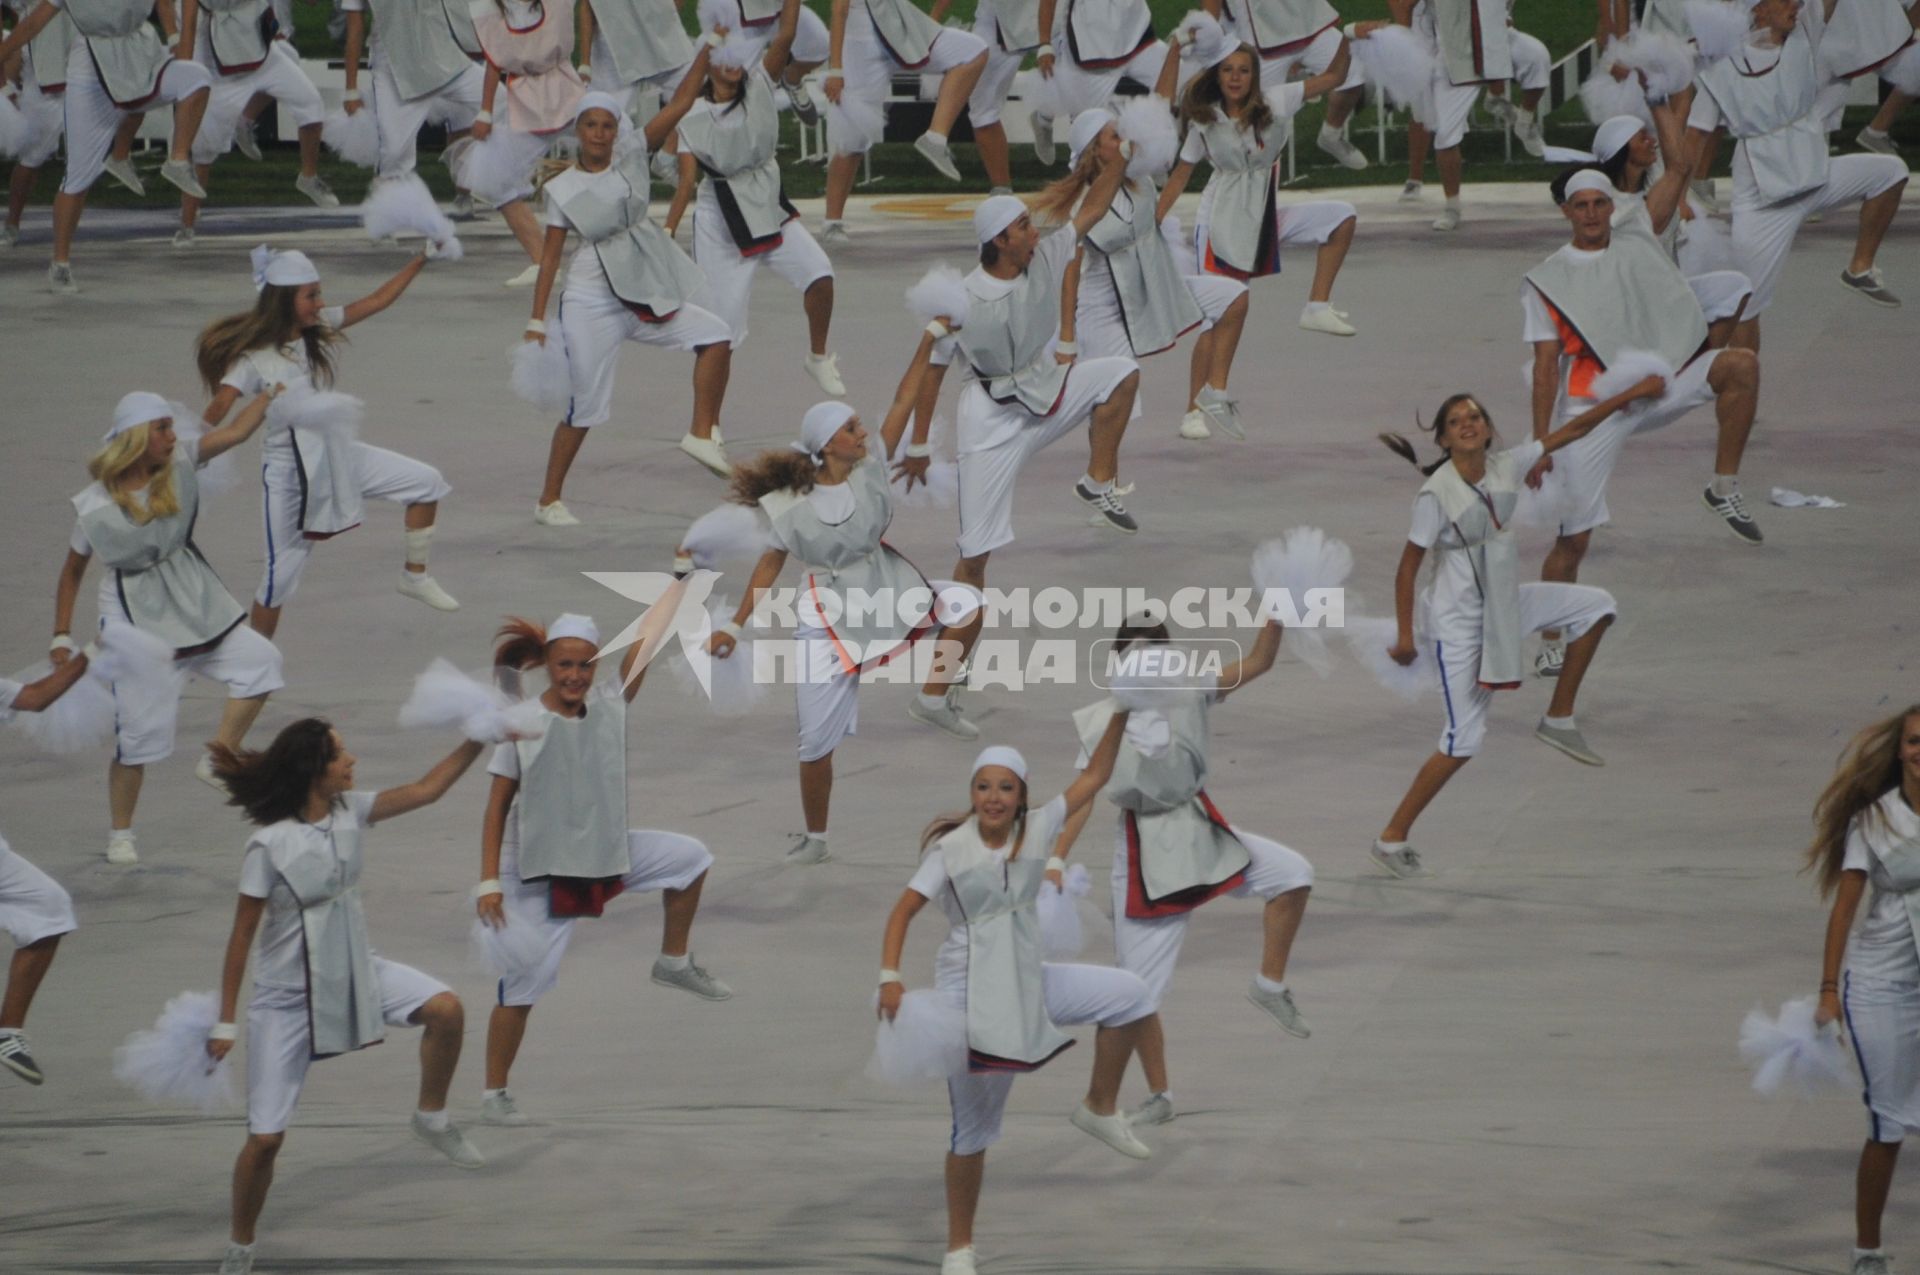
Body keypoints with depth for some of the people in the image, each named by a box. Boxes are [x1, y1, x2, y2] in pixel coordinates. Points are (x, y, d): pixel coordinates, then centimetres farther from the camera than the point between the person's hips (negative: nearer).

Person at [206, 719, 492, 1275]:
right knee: (265, 1139, -3)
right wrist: (225, 1023, -12)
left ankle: (432, 1119, 5)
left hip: (355, 972, 5)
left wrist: (478, 739, -6)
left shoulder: (350, 811, -6)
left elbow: (426, 789, 3)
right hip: (286, 998, -5)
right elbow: (242, 936, -15)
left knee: (446, 1010, -19)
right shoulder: (269, 846, -22)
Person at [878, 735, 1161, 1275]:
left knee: (1129, 995, -12)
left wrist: (1120, 717, -7)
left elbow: (1093, 777, 3)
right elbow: (903, 911, -11)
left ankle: (1100, 1108, 6)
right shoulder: (950, 850, -11)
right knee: (973, 1125, 2)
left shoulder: (1036, 829, -1)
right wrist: (890, 978, -24)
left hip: (1028, 981, 4)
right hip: (970, 990, -4)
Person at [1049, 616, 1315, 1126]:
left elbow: (1258, 661, -4)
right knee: (1137, 987, -1)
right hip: (1143, 849, -2)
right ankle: (1159, 1098, 17)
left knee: (1293, 873, -24)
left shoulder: (1188, 695, -2)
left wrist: (1274, 612, -20)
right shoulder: (1100, 722, -5)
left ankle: (1270, 985, -5)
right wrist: (1055, 863, -11)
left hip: (1201, 833, 2)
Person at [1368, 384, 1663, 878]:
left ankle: (1559, 720, 8)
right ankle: (1391, 838, 2)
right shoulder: (1436, 493, -21)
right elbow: (1409, 565, -14)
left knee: (1594, 605, -1)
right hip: (1459, 620, -7)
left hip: (1505, 604, 7)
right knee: (1463, 740, -8)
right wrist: (1404, 635, -14)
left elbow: (1574, 430, -1)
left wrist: (1632, 394, -3)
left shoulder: (1507, 466, -5)